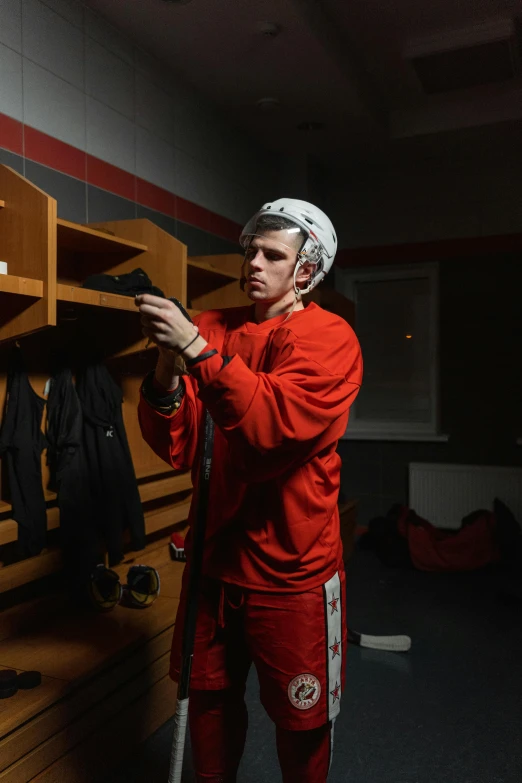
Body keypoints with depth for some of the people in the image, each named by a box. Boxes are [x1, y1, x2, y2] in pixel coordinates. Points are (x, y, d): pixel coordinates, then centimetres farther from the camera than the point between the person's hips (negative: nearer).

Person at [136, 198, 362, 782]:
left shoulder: (329, 337, -10)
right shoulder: (214, 329, 1)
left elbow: (278, 423, -26)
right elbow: (179, 448, -4)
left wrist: (194, 349, -28)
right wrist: (167, 369, -20)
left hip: (292, 567, -4)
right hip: (215, 556, 4)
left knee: (300, 720, 15)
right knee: (210, 700, 22)